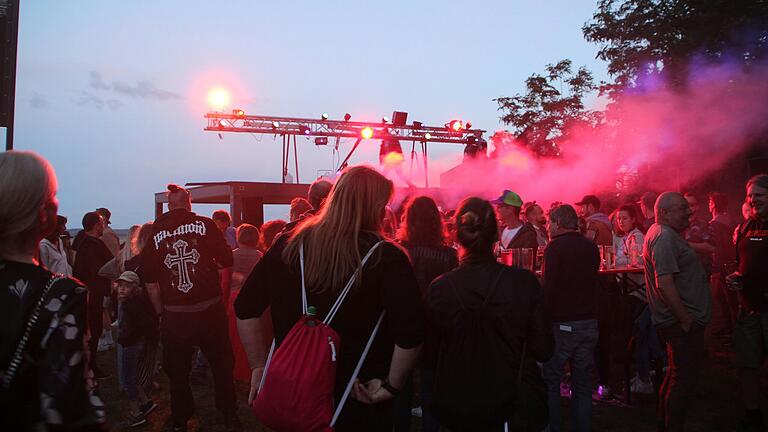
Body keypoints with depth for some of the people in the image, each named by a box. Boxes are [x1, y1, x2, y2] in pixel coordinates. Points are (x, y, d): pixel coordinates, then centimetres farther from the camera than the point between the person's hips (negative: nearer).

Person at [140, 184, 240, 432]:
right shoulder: (205, 224, -4)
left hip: (174, 315, 1)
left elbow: (150, 280, 1)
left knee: (177, 371, 16)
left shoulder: (155, 233, 1)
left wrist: (161, 311, 10)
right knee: (221, 364, 13)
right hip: (210, 308, -1)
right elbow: (227, 260, -3)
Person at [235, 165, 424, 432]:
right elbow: (410, 333, -24)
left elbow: (246, 308, -2)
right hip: (360, 400, -3)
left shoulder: (288, 246, -6)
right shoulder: (386, 257, -17)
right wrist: (392, 385, -11)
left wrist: (259, 367, 5)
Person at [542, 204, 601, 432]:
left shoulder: (555, 247, -12)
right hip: (589, 321, 6)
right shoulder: (591, 247, 7)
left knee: (550, 380, 6)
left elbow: (549, 288, -17)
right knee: (582, 383, 14)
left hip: (562, 322, -6)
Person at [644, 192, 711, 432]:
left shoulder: (664, 234, 15)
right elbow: (664, 283, -27)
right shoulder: (665, 237, -20)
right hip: (682, 322, -11)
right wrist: (685, 319, -23)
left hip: (679, 320, 11)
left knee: (676, 376, 20)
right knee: (685, 380, -2)